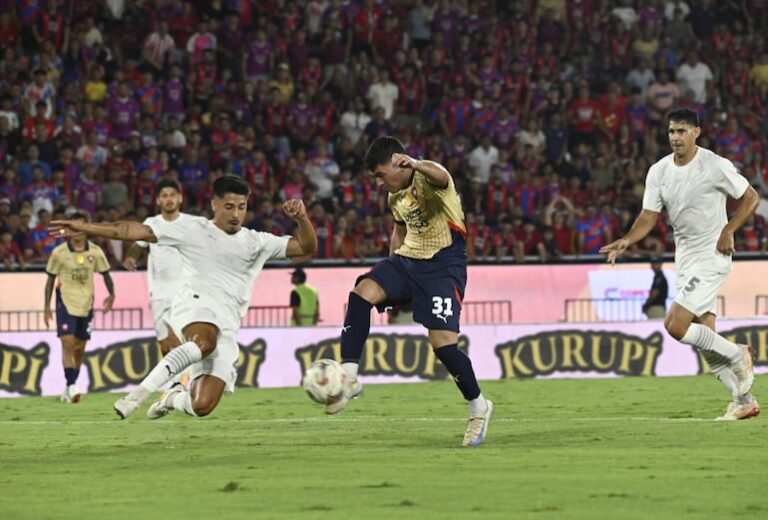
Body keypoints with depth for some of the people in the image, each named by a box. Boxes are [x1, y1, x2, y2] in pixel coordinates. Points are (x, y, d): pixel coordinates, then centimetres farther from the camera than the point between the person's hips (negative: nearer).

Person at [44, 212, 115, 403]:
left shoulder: (95, 252, -3)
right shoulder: (59, 252, -6)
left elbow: (105, 274, 10)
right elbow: (50, 279, 1)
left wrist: (111, 294, -1)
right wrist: (47, 308, 0)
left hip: (86, 304, 3)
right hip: (65, 302, -3)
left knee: (80, 348, 7)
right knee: (68, 343, -17)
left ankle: (69, 390, 19)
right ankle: (71, 386, -19)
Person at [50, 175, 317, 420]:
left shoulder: (257, 243, 18)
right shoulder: (193, 230, 10)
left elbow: (306, 247, 14)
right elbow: (138, 231, 6)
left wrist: (302, 218, -8)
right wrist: (85, 228, 0)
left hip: (226, 328, 4)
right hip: (195, 305, -4)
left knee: (202, 406, -11)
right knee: (205, 341, -42)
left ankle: (175, 398, 27)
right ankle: (138, 394, -42)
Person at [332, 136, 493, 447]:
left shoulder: (426, 179, -15)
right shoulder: (396, 197, 11)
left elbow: (441, 177, -41)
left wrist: (414, 164, -66)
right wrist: (393, 282, 22)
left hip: (443, 265, -7)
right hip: (407, 259, 7)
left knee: (443, 342, -15)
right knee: (362, 292, -19)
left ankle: (478, 407, 8)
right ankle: (349, 379, -20)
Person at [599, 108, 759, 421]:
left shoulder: (715, 166, -13)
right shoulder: (658, 172, 3)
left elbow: (751, 198, -4)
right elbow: (649, 217, 2)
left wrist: (728, 230, -17)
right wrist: (627, 240, -17)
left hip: (712, 256, -7)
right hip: (684, 259, 7)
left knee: (675, 326, -18)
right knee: (705, 340, 6)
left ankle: (738, 356, 1)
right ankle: (743, 401, 16)